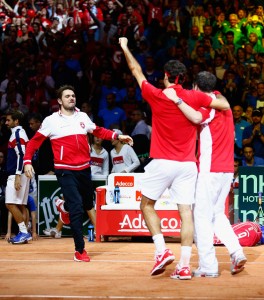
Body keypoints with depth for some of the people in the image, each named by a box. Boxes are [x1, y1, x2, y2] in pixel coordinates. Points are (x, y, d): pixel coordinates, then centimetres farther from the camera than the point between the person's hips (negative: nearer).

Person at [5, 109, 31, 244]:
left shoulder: (17, 133, -11)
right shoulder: (19, 133, 19)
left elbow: (21, 155, -20)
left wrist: (17, 176, -24)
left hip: (17, 174, -10)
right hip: (18, 174, 10)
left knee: (11, 204, -12)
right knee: (20, 205, 8)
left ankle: (24, 232, -12)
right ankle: (24, 233, 8)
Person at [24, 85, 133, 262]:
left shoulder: (83, 117, 10)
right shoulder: (51, 121, -1)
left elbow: (99, 131, 16)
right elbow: (35, 141, 2)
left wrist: (117, 136, 2)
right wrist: (27, 161, -9)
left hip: (84, 169, 5)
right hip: (65, 171, -5)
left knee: (88, 204, 16)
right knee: (77, 209, -15)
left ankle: (64, 207, 50)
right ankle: (80, 250, -8)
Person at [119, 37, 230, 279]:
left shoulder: (156, 96, -4)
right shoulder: (195, 97, -1)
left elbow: (137, 71, 11)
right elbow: (225, 105, 6)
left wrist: (125, 48, 24)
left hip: (162, 163, -2)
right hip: (187, 164, 2)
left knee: (147, 205, 14)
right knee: (186, 212, 0)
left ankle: (162, 250, -2)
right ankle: (185, 265, -7)